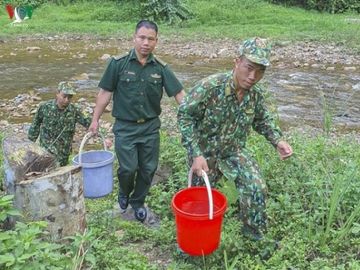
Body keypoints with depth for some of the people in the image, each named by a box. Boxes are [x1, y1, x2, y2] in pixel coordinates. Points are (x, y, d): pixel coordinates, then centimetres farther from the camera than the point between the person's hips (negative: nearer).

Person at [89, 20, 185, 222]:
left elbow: (179, 94, -4)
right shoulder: (118, 63, -8)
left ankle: (138, 201, 33)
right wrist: (96, 119, -1)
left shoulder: (161, 68, -3)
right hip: (125, 127, -2)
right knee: (128, 168, -4)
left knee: (148, 168, 9)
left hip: (151, 126, 3)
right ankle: (124, 193, 30)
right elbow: (105, 92, -2)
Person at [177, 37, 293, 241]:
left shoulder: (256, 94, -11)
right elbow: (185, 115, -23)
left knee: (257, 188, -9)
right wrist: (196, 154, -28)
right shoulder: (210, 87, -29)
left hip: (235, 150, 4)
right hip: (205, 152, -3)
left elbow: (262, 120, 8)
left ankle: (255, 236, 15)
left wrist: (278, 140, -9)